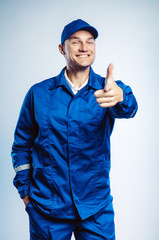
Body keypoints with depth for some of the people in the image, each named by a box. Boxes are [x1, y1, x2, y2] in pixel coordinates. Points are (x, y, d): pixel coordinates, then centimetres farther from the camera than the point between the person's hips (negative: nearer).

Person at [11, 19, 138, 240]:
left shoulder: (107, 89, -3)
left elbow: (128, 108, -26)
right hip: (46, 206, 1)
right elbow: (22, 144, 8)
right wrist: (25, 190, 4)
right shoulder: (39, 93, -1)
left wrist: (119, 96, -49)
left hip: (96, 208, 0)